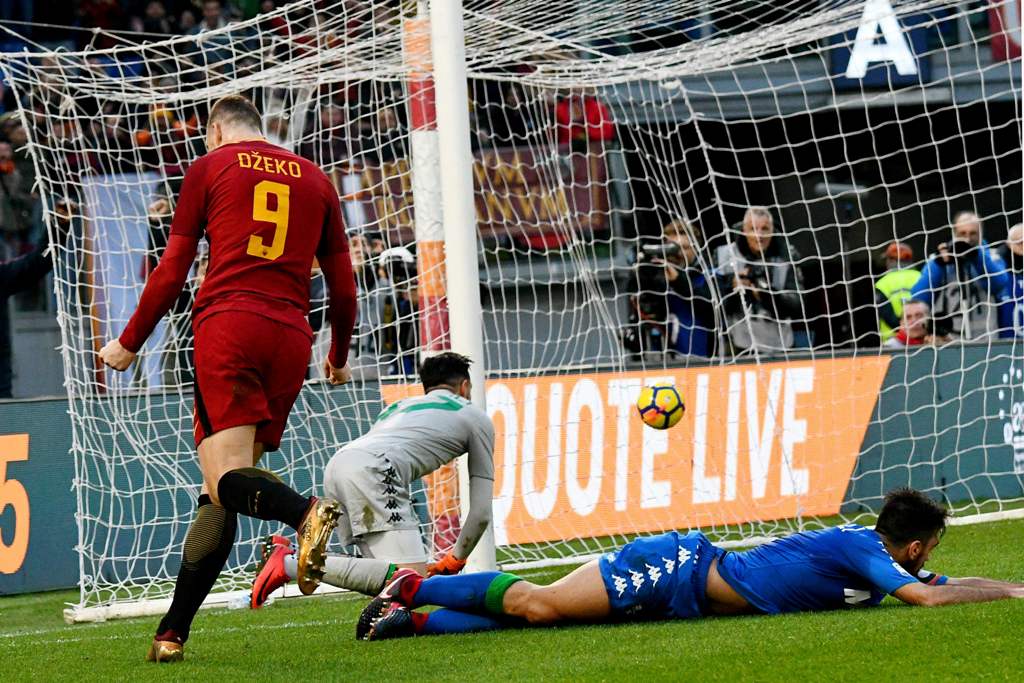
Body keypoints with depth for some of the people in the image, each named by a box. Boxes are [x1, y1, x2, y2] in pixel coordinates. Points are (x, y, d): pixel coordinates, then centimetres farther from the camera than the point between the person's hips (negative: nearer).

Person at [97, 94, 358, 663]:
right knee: (220, 497, 7)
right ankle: (172, 632, 3)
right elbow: (343, 285, 20)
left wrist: (129, 343, 18)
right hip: (291, 338, 4)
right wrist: (339, 358, 34)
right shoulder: (316, 180, 19)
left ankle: (305, 511, -46)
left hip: (227, 325, -4)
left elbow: (171, 272, 8)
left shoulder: (209, 168, 11)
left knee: (226, 480, -14)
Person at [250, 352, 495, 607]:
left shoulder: (400, 406, 39)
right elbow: (481, 513, 20)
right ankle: (291, 564, -21)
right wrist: (455, 561, 33)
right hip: (370, 470, -8)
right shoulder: (477, 417, 23)